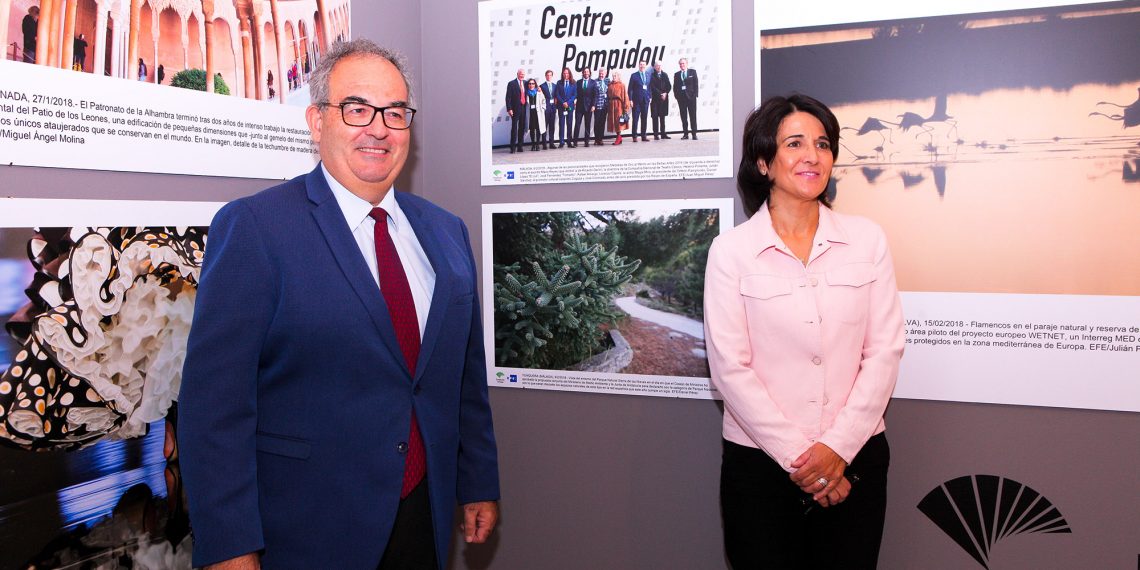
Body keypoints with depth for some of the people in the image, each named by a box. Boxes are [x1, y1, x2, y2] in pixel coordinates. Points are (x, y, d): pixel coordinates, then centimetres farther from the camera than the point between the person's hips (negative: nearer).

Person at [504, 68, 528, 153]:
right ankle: (513, 147, -2)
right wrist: (509, 109, -14)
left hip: (523, 108, 5)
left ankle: (520, 146, 16)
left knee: (522, 128, 9)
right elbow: (508, 97, -6)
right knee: (514, 128, -5)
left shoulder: (525, 83, 12)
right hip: (515, 109, -5)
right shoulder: (511, 84, -3)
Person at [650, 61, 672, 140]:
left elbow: (669, 86, 10)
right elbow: (652, 87, -10)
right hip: (655, 98, -4)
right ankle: (656, 134, -3)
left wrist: (665, 93, -6)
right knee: (655, 116, -4)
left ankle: (663, 134, 9)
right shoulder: (652, 75, -3)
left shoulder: (665, 75, 13)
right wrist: (660, 94, -13)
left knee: (662, 116, 7)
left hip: (664, 98, 4)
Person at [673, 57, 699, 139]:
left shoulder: (692, 72, 6)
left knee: (693, 116, -1)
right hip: (681, 97, 2)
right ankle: (685, 134, 6)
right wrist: (676, 96, -2)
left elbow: (696, 83, 2)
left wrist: (695, 94, -7)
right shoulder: (676, 74, 12)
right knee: (683, 117, 2)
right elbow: (675, 86, 11)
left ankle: (694, 134, 0)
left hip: (691, 96, -2)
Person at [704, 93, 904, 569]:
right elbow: (730, 367, -9)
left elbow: (885, 349, -1)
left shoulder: (866, 239, 2)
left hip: (855, 457, 2)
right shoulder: (731, 250, -5)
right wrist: (797, 456, -11)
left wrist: (839, 446, -9)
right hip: (760, 461, -2)